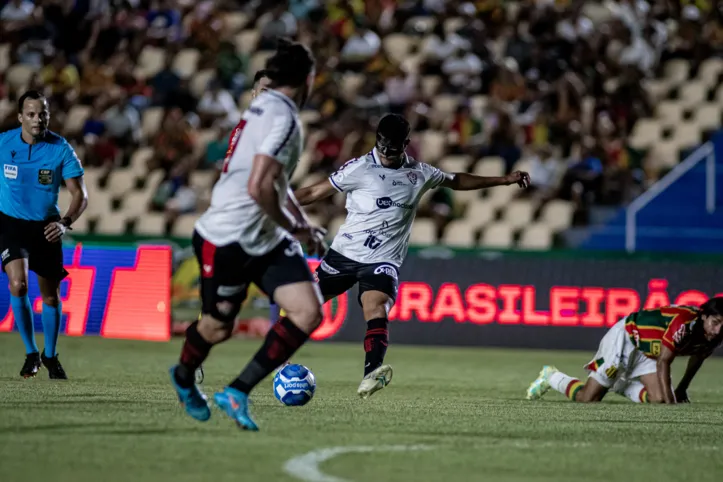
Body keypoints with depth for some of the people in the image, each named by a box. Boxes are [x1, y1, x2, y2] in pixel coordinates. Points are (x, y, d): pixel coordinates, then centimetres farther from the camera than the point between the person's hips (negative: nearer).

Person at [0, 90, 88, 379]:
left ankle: (50, 356, 31)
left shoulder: (61, 149, -11)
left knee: (50, 295, 8)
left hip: (46, 227, 1)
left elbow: (80, 194, -10)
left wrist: (65, 223, -27)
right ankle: (31, 353, -5)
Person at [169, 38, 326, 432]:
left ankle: (237, 393, -2)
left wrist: (302, 222, 17)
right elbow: (258, 186, -27)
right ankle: (185, 376, 44)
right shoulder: (283, 117, -19)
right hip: (226, 240, -9)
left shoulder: (265, 107, 11)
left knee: (308, 313, -8)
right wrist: (294, 228, -14)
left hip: (266, 240, 9)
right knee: (218, 327, 9)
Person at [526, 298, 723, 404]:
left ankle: (622, 386, 18)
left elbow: (697, 355, 11)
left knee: (657, 399, -12)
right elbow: (663, 362, -34)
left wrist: (682, 389, 19)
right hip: (625, 338, -8)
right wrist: (670, 401, -36)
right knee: (587, 398, -7)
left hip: (647, 352, 8)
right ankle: (551, 377, 21)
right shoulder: (683, 324, -37)